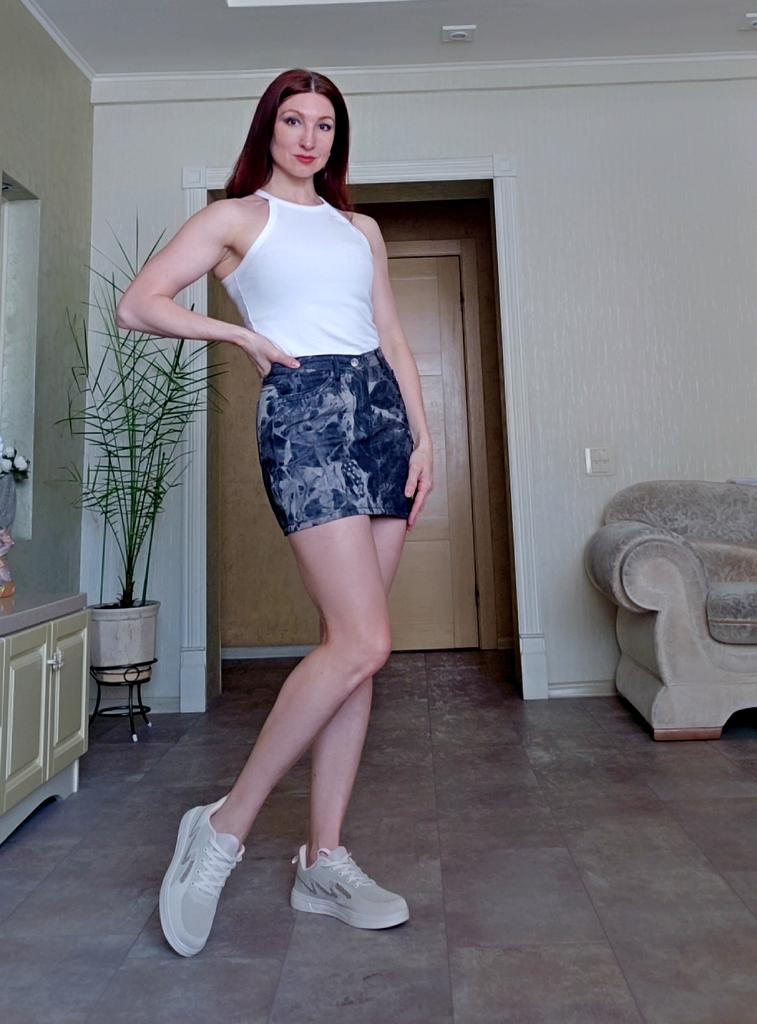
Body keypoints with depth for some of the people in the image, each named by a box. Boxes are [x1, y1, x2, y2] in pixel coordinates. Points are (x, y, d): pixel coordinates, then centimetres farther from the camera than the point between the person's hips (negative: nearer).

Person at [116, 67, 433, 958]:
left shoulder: (361, 229, 25)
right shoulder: (235, 217, 11)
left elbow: (394, 339, 18)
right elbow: (138, 305, 4)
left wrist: (422, 438, 8)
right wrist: (239, 331, -4)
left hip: (380, 408, 6)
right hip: (303, 409, -5)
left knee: (350, 645, 1)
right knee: (363, 643, -17)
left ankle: (323, 860, 12)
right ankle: (225, 827, 2)